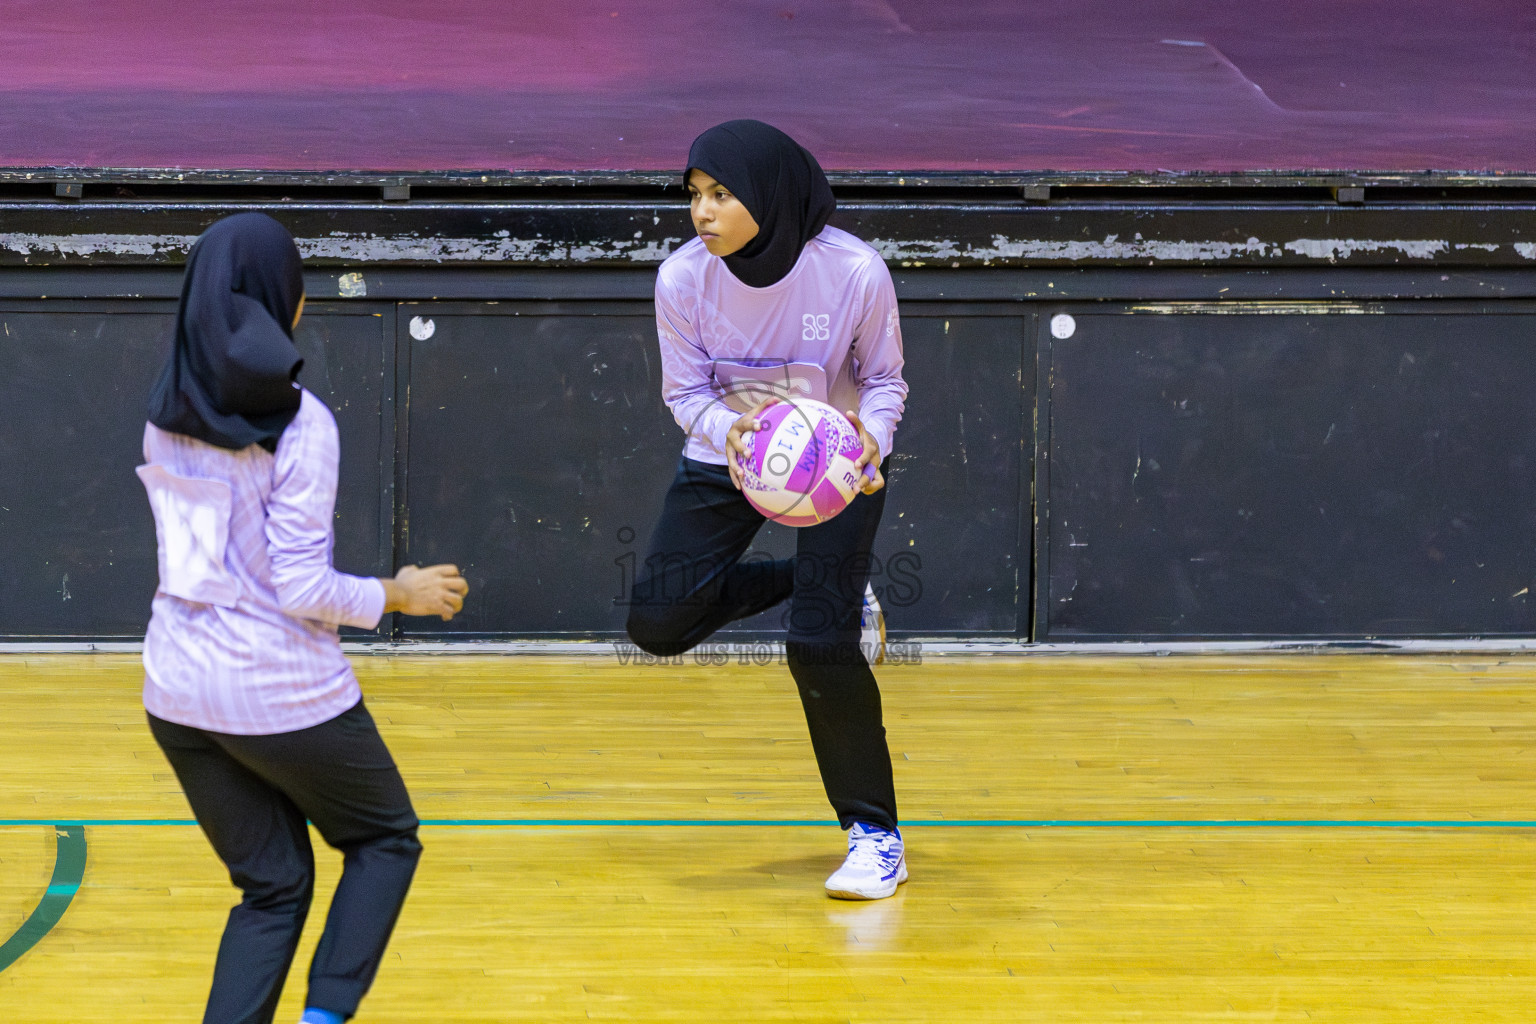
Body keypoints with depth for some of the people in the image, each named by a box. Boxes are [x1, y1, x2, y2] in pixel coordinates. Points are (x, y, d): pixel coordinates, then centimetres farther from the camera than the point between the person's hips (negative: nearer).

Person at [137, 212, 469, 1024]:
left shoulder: (167, 414, 3)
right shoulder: (297, 424, -16)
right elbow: (302, 589, -17)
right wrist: (399, 596, -3)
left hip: (177, 689, 5)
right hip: (282, 692, -5)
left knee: (272, 883, 18)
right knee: (387, 840, 19)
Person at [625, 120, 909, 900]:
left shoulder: (855, 273, -28)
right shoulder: (683, 279, -22)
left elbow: (884, 381, -12)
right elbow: (687, 392, -10)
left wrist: (870, 435, -34)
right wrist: (729, 430, -33)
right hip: (727, 456, 3)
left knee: (819, 645, -16)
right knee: (656, 623, -7)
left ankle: (876, 836, 2)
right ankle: (815, 586, 20)